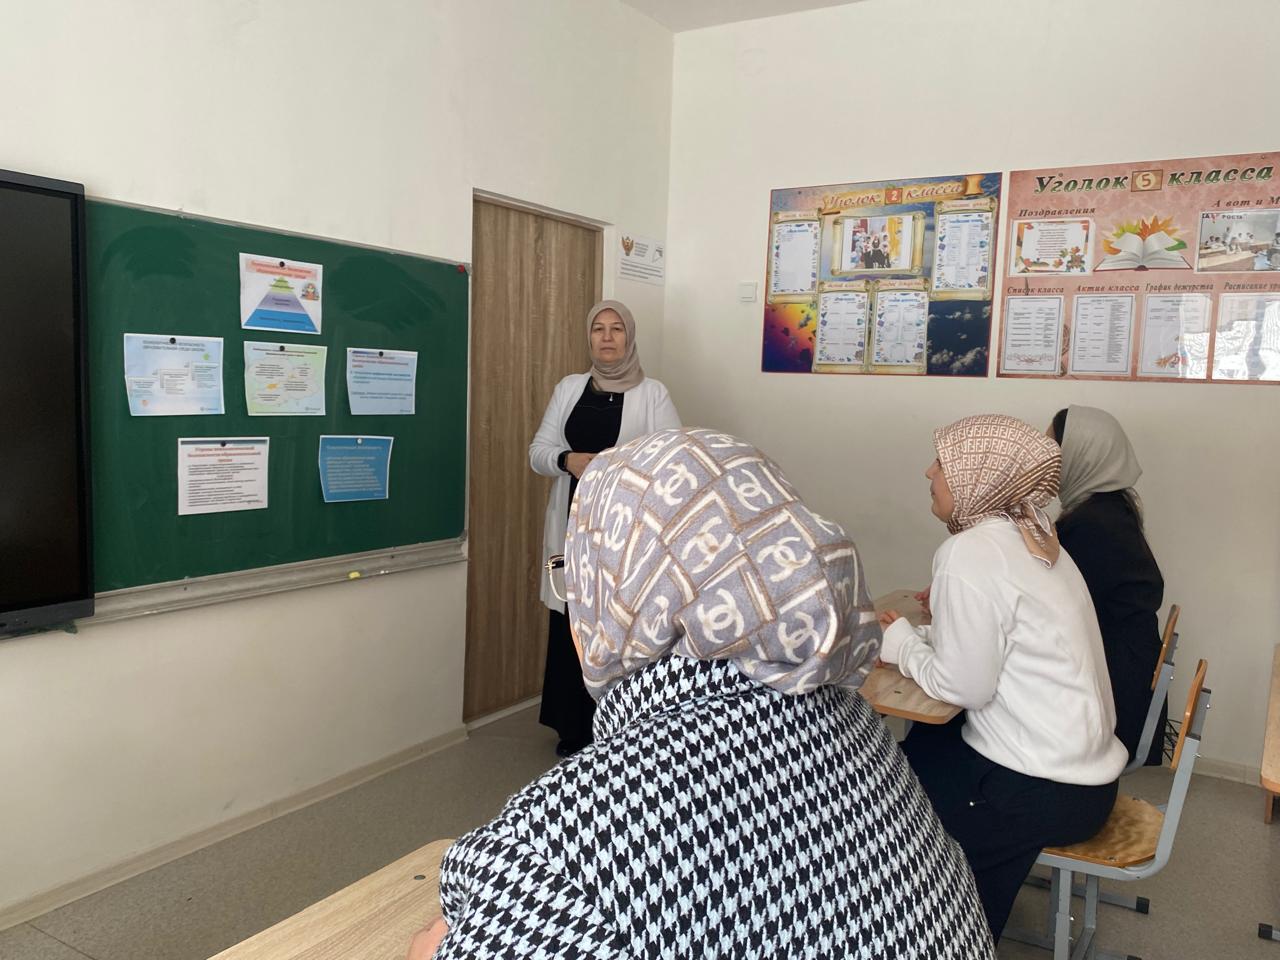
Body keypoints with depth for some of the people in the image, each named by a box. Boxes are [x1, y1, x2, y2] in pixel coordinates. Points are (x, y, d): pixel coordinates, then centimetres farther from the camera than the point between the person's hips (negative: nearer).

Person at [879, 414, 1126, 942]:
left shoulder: (971, 553, -21)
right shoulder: (1029, 537, 5)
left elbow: (963, 685, -20)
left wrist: (901, 642, -5)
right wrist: (917, 634, 4)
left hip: (1044, 791, -8)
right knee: (919, 748, 17)